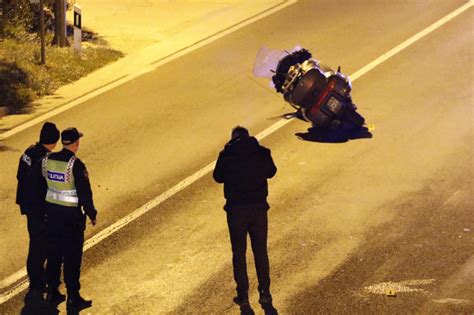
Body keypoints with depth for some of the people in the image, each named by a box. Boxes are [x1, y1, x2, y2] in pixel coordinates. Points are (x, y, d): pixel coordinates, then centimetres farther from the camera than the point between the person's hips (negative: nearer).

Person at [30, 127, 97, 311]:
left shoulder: (47, 160, 0)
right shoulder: (76, 165, -19)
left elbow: (37, 184, 9)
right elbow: (85, 192, -17)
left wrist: (43, 206, 21)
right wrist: (91, 214, -5)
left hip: (52, 212, 6)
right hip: (71, 215, -6)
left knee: (54, 253, 17)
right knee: (72, 258, 1)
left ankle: (52, 291, 25)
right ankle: (73, 299, 5)